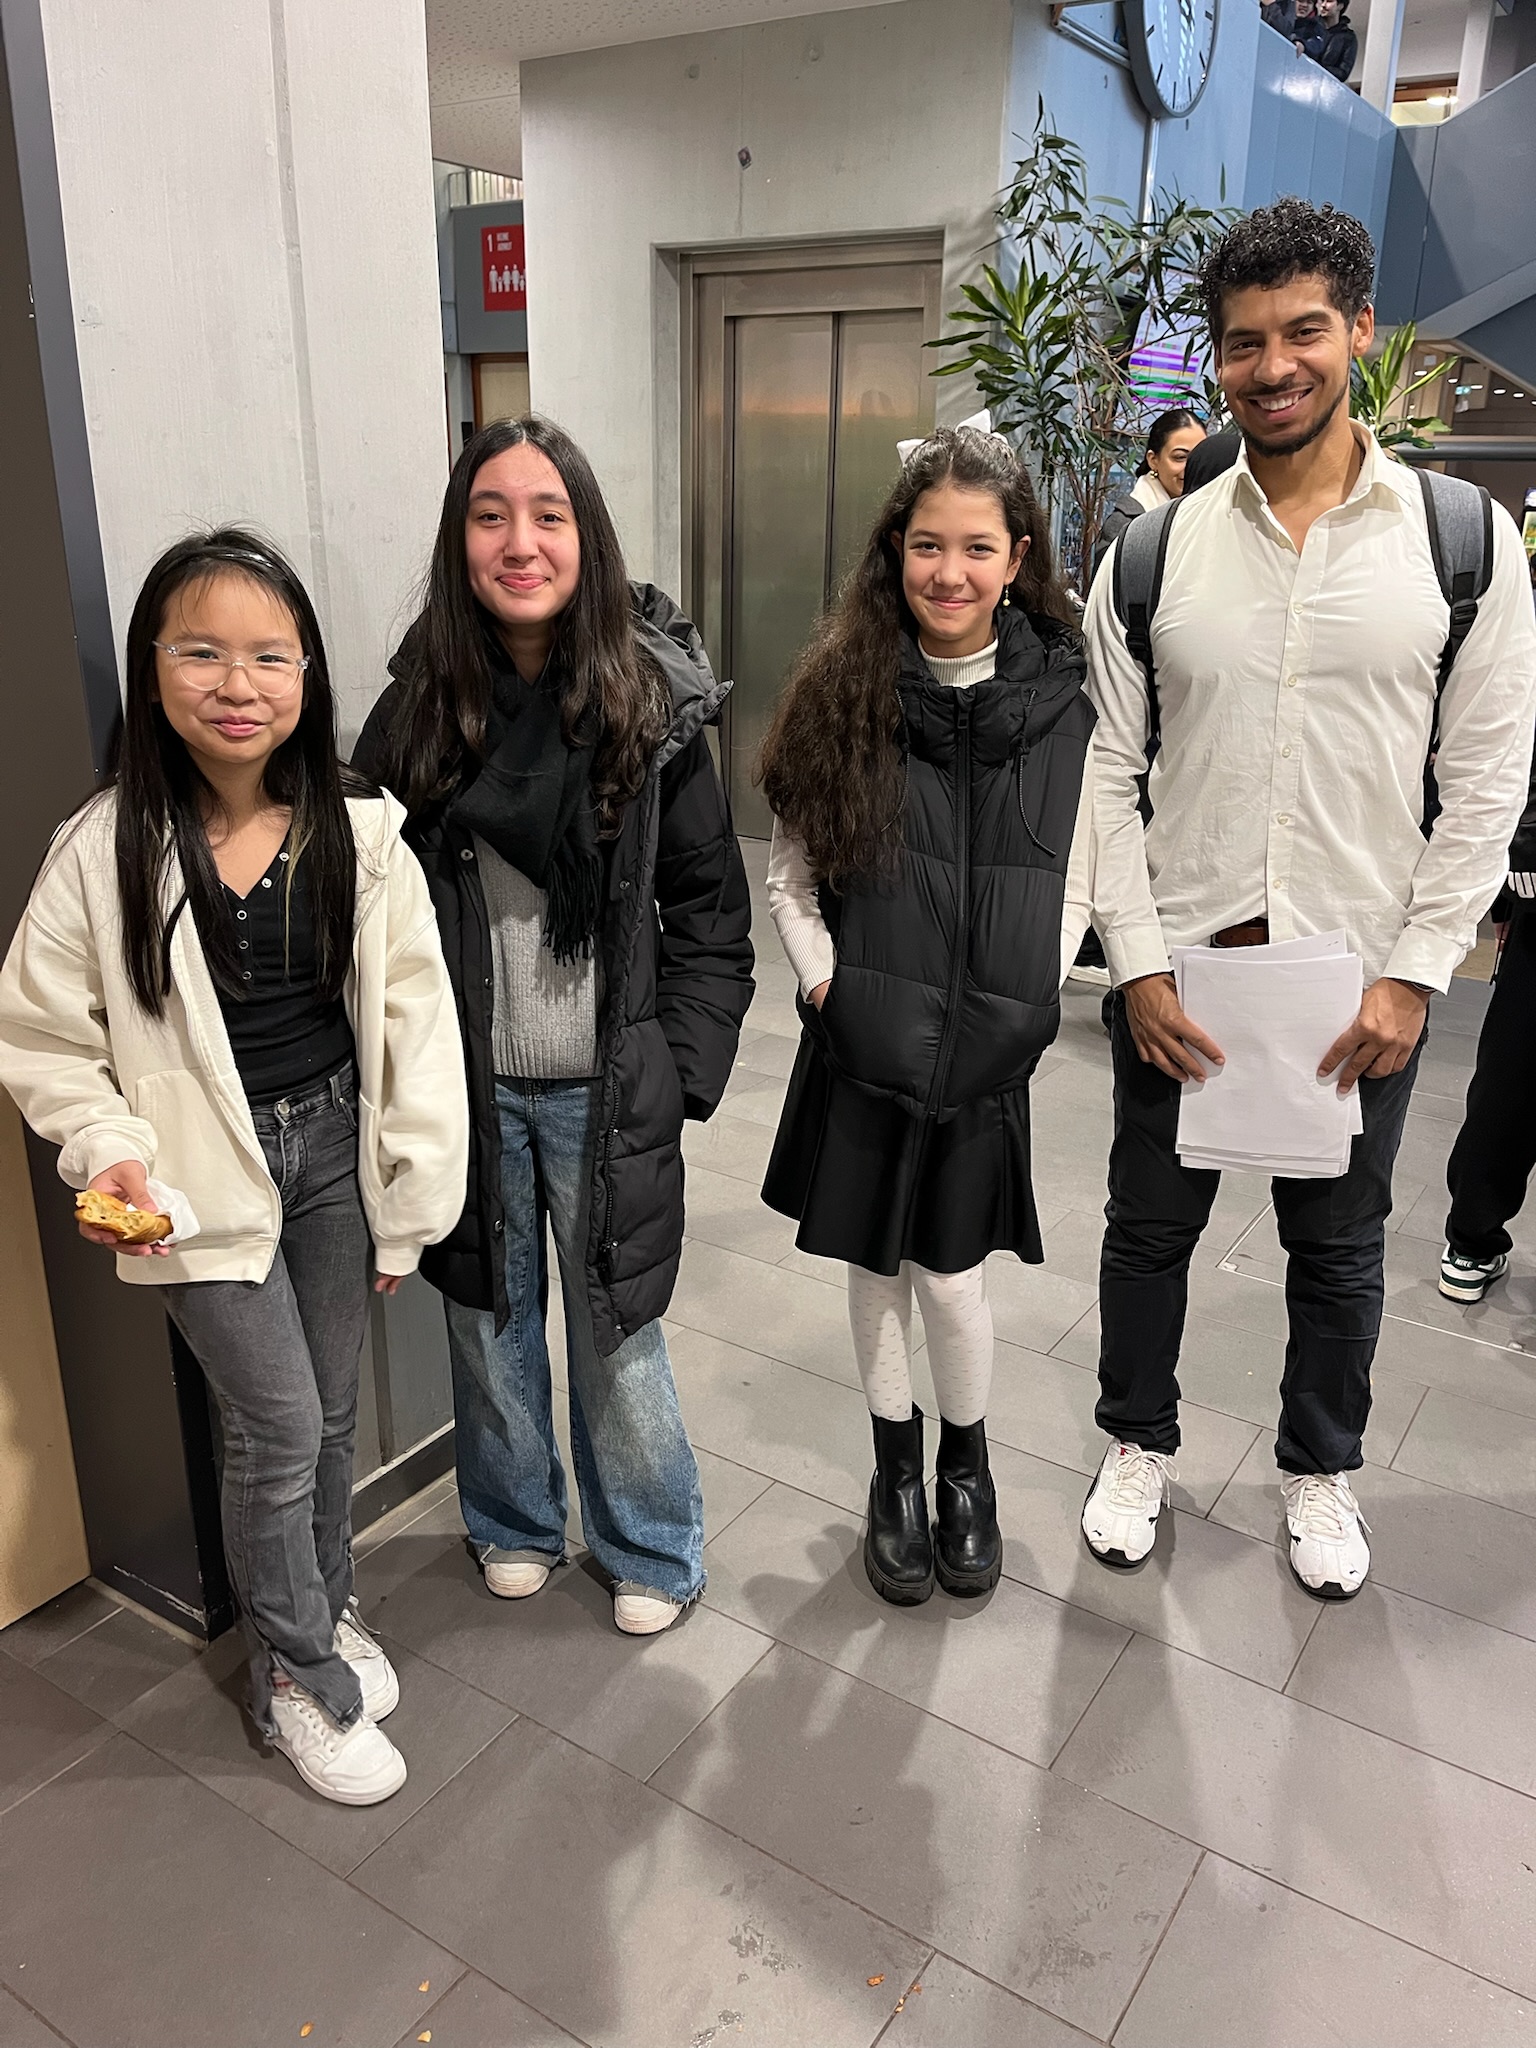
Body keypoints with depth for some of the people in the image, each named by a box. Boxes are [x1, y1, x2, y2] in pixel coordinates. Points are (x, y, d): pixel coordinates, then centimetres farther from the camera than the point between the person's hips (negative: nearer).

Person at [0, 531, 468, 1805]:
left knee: (331, 1412, 17)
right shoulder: (106, 851, -12)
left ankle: (325, 1611, 43)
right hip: (207, 1174, -2)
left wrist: (411, 1200, -2)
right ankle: (301, 1676, 29)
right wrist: (111, 1153, -17)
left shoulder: (359, 833, -7)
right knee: (278, 1428, 4)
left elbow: (413, 1018, -3)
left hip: (333, 1147, 3)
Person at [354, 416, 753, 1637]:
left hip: (607, 1088, -2)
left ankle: (651, 1550, 38)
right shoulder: (415, 709, -4)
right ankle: (515, 1523, 45)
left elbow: (709, 902, -4)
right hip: (467, 1086, 2)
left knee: (617, 1330, 12)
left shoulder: (655, 702, -8)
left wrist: (685, 1065, -9)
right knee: (489, 1314, 19)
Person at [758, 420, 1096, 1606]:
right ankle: (898, 1470, 37)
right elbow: (791, 878, 1)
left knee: (950, 1277, 6)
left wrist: (1021, 1004, -9)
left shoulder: (1058, 708, -2)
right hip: (863, 1050, 1)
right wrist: (826, 985, -11)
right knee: (875, 1269, 13)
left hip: (986, 1056, -1)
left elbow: (1071, 893, 3)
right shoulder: (842, 697, -3)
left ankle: (968, 1466, 35)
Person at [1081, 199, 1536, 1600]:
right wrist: (1138, 962, -8)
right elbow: (1107, 773, -1)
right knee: (1150, 1224, 14)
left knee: (1339, 1246, 15)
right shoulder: (1157, 551, -1)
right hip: (1180, 963, 1)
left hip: (1363, 975, 0)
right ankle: (1140, 1446, 38)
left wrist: (1414, 973, -11)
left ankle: (1320, 1471, 39)